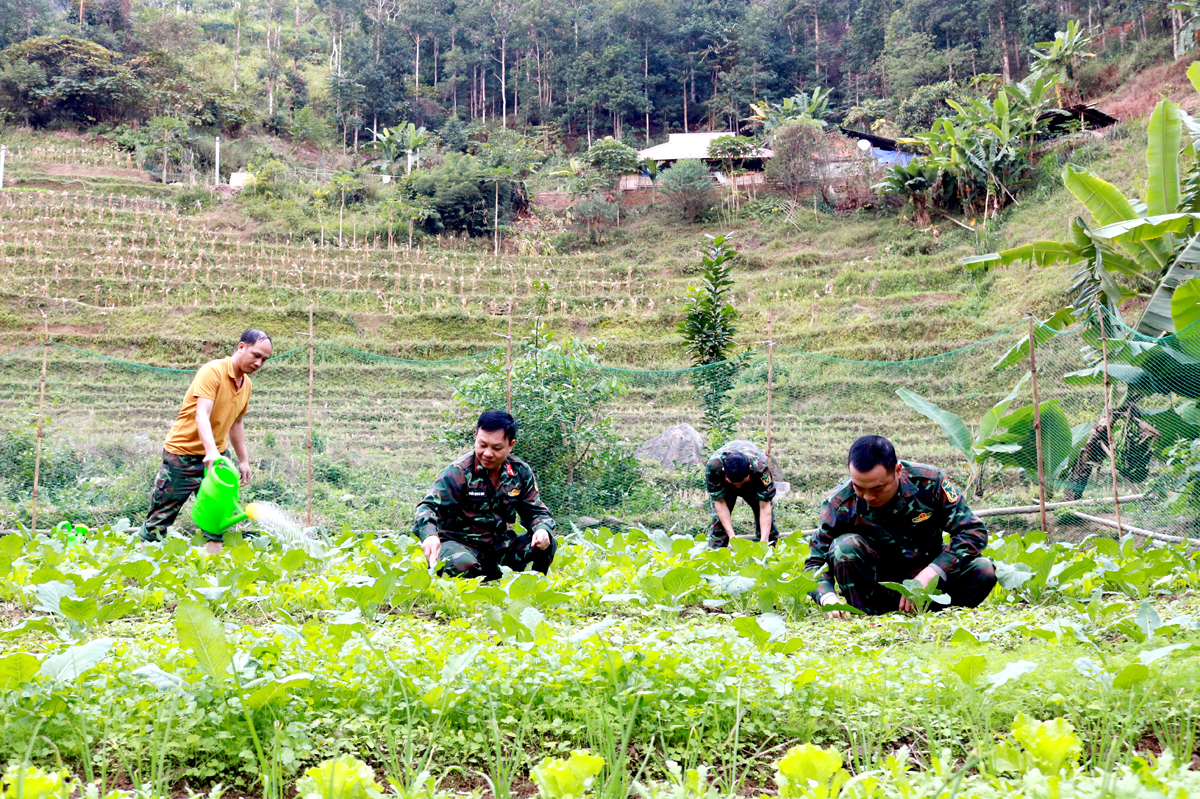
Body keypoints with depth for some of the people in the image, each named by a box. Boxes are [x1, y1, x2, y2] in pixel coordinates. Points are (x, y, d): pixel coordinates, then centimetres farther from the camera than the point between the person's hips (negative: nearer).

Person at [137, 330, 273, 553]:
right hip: (182, 453, -7)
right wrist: (211, 451, -42)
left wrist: (244, 460, 19)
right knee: (160, 517, 1)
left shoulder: (246, 384, 7)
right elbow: (202, 415, -28)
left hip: (215, 457, 7)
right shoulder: (212, 371, -17)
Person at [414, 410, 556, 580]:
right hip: (461, 544, -5)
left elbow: (535, 511, 9)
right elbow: (430, 507, -22)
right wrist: (429, 535, -45)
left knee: (545, 543, -16)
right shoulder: (458, 472, -12)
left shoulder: (521, 472, 2)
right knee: (462, 566, -39)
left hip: (501, 545, 5)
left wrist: (542, 529, -17)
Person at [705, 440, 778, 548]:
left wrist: (764, 540, -45)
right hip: (723, 485, 0)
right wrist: (731, 536, -37)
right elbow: (720, 502, -31)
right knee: (719, 516, -18)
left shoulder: (760, 466, -42)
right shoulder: (713, 466, -42)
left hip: (754, 484, 0)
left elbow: (765, 507, -37)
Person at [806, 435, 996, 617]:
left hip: (929, 577, 1)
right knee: (845, 546, -29)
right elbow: (816, 561, -13)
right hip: (880, 582, -1)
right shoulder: (840, 503, -19)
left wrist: (929, 574, -29)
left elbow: (974, 531, -17)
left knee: (982, 571, -25)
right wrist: (828, 597, -36)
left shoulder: (927, 482, -18)